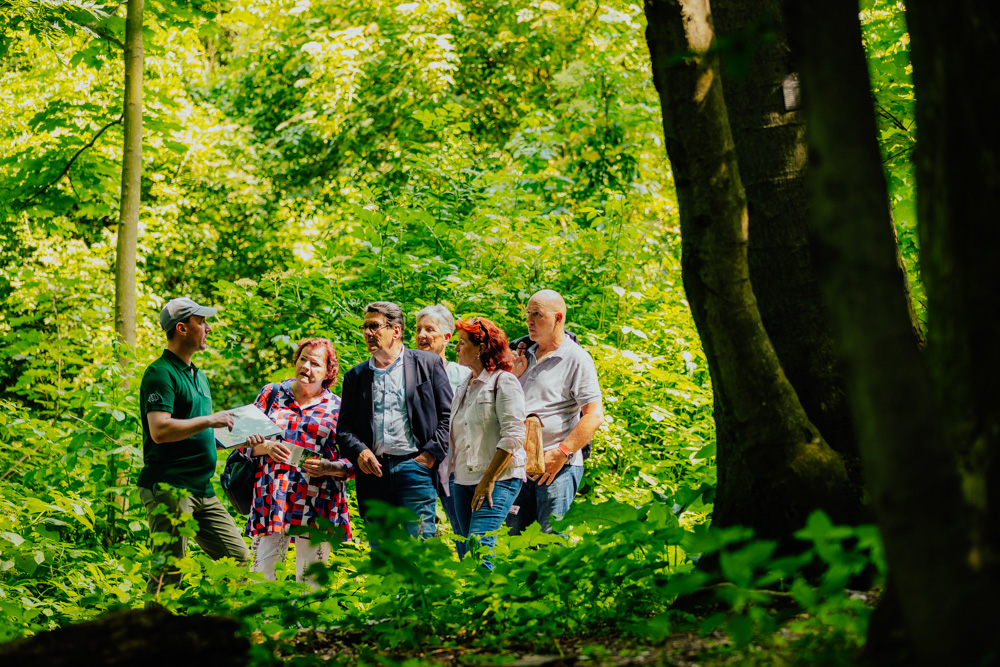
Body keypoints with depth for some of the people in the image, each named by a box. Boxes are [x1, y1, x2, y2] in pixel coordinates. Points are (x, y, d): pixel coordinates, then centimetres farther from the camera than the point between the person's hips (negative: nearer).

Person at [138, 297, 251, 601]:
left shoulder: (197, 375, 21)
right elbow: (160, 430, -22)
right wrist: (210, 420, -17)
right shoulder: (161, 373, -10)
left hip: (201, 488, 9)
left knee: (239, 559, 6)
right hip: (168, 486, -9)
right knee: (169, 571, -9)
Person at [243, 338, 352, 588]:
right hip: (273, 498, 0)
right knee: (262, 572, -6)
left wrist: (328, 468, -12)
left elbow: (353, 461, 6)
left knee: (311, 578, 3)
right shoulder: (272, 394, 12)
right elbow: (247, 441, 10)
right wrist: (267, 447, -10)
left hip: (317, 504, 0)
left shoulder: (337, 407, 9)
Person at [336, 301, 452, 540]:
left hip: (414, 465, -3)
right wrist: (358, 452, -7)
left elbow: (448, 415, 5)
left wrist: (431, 454, -7)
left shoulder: (428, 364, 8)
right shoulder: (356, 376, 17)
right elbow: (344, 428, 13)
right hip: (374, 470, 3)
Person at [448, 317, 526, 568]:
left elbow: (513, 436, -14)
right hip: (462, 481, 8)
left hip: (497, 479, -8)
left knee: (478, 551, -19)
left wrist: (488, 480, -16)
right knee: (464, 555, 4)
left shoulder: (504, 382, -5)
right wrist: (451, 473, 12)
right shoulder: (463, 387, 19)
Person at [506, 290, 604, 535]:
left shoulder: (576, 359, -4)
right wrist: (513, 376, 6)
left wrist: (562, 453, -18)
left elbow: (594, 416, -11)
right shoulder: (526, 355, 17)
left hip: (558, 468, -7)